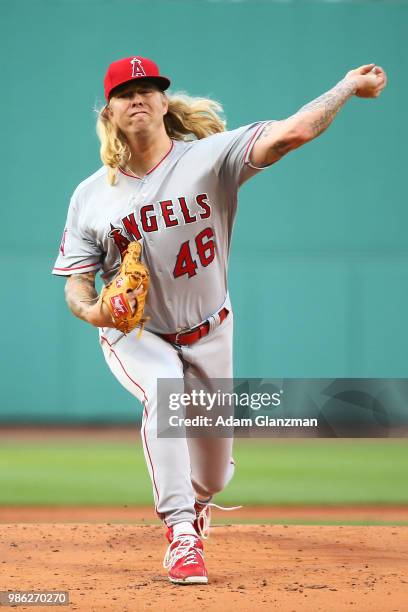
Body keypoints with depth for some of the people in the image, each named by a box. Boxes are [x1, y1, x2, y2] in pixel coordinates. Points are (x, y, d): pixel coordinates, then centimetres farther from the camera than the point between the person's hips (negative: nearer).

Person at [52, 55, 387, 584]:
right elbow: (76, 281, -7)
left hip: (208, 332, 1)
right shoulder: (91, 196, -9)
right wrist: (90, 310, -28)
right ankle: (182, 534, -32)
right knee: (163, 393, -33)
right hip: (134, 334, 0)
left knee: (215, 470, 10)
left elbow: (290, 133, -30)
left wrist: (348, 86, -36)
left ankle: (196, 501, 49)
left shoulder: (210, 158, -18)